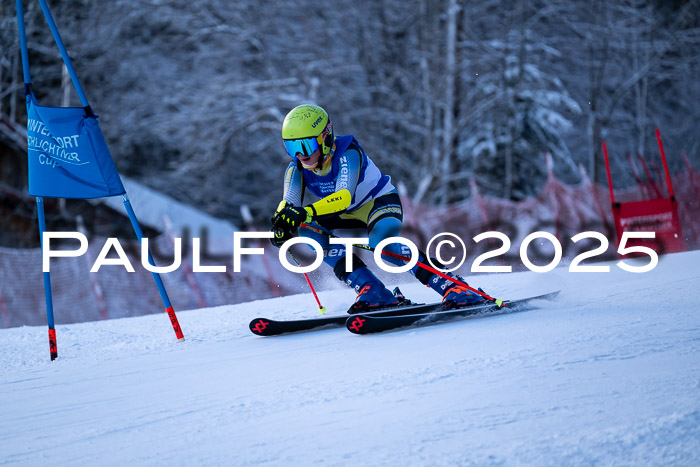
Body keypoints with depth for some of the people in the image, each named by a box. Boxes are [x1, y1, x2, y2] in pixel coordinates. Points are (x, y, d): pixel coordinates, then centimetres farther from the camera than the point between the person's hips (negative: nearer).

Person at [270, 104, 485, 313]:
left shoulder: (347, 153, -30)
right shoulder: (296, 169, -13)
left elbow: (344, 197, -45)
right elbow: (288, 204, -24)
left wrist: (306, 212, -60)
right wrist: (281, 223, -49)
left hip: (381, 201, -7)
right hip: (347, 215, 7)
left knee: (381, 243, -38)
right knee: (308, 230, -21)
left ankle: (452, 286, -33)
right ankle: (373, 292, -23)